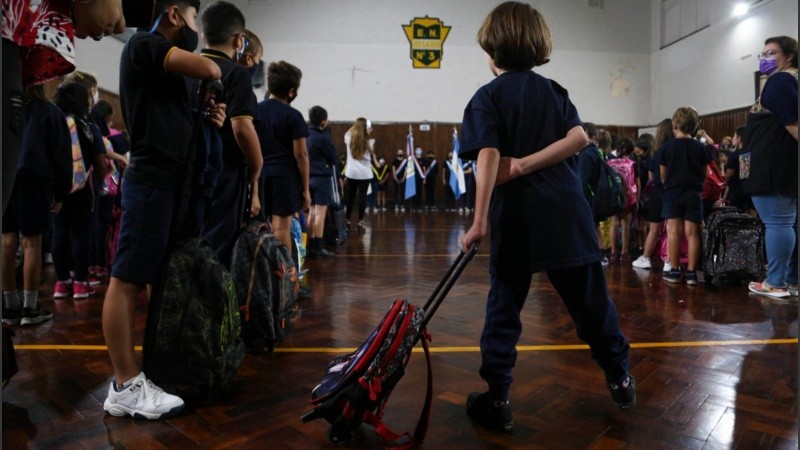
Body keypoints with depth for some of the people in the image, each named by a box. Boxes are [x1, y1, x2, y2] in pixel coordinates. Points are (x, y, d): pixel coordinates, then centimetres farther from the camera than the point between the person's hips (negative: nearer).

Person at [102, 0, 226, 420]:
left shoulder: (166, 71, 22)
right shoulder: (142, 44, -3)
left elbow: (176, 125, 21)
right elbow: (207, 68, -17)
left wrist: (210, 118, 1)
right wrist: (228, 74, 7)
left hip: (166, 181, 9)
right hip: (150, 180, -9)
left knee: (137, 280, 10)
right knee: (125, 280, -6)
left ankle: (130, 377, 18)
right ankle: (126, 387, -2)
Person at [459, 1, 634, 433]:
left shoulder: (487, 97, -1)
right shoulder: (554, 90, 12)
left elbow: (489, 156, -16)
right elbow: (580, 138, -3)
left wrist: (480, 221, -20)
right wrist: (525, 165, -7)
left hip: (516, 217, -3)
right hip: (566, 212, 4)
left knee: (503, 309, 6)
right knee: (591, 300, 15)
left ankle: (497, 400, 10)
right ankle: (620, 379, 31)